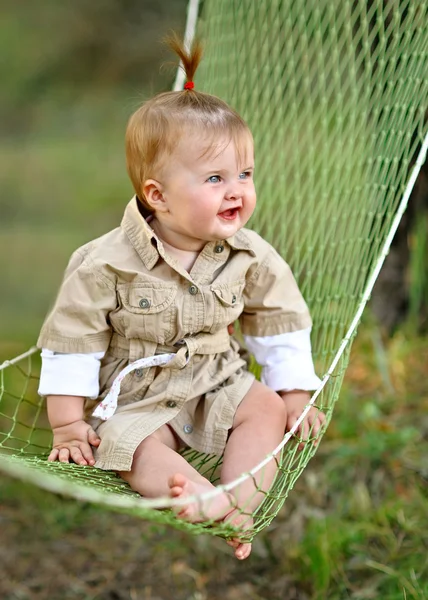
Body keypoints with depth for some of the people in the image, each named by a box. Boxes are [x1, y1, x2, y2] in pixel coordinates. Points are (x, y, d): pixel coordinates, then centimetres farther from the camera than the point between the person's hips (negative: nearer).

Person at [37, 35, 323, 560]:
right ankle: (210, 506, -47)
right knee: (136, 447, -29)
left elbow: (279, 323, 4)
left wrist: (296, 397, 3)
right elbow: (73, 339, -14)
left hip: (217, 384, 3)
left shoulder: (251, 257, -7)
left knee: (267, 408, -20)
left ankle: (237, 508, -34)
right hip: (133, 394, -3)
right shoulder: (108, 263, -19)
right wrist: (68, 425, -12)